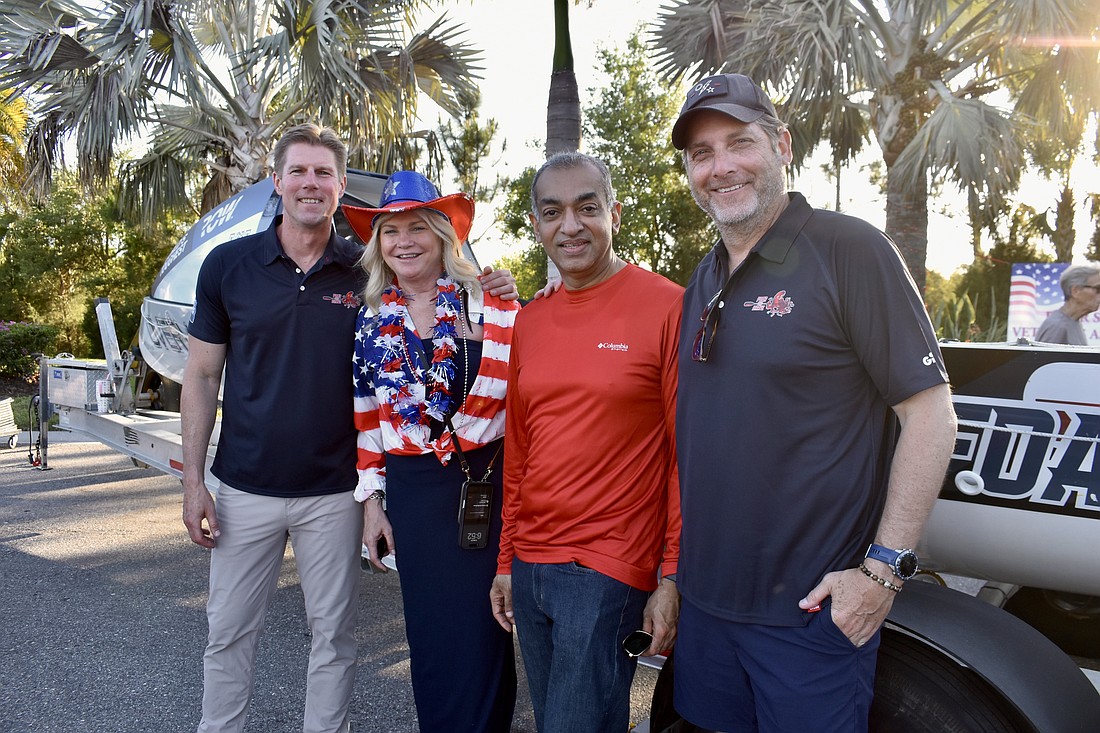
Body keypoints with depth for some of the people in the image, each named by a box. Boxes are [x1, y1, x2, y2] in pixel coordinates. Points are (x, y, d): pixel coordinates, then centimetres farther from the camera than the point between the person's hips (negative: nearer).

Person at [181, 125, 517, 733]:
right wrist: (193, 481, -2)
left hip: (334, 490, 0)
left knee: (334, 632, 13)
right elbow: (202, 377, 2)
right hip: (245, 486, 1)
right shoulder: (228, 264, -2)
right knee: (229, 631, 14)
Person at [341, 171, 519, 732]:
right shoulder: (371, 320, 7)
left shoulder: (491, 304, -4)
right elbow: (367, 418, 11)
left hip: (491, 480, -3)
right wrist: (373, 501, 10)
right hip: (413, 489, 3)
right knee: (431, 631, 13)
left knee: (482, 628, 5)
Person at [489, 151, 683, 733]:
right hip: (529, 566, 6)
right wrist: (507, 560, 15)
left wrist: (672, 577, -11)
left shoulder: (667, 308, -10)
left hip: (609, 572, -6)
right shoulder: (528, 323, 8)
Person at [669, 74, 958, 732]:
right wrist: (679, 565, 12)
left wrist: (885, 566, -17)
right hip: (705, 598, 7)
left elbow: (931, 413, -13)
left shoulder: (852, 251, -11)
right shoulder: (704, 283, 9)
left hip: (812, 610, -6)